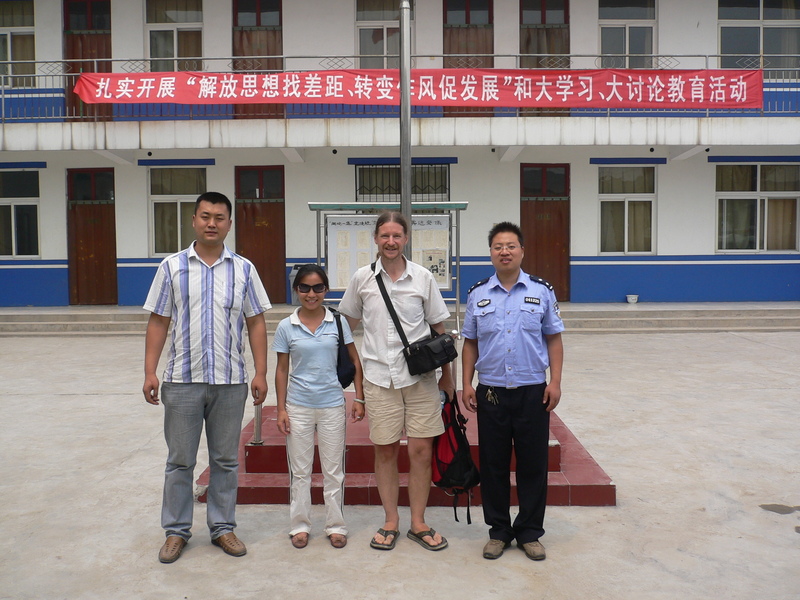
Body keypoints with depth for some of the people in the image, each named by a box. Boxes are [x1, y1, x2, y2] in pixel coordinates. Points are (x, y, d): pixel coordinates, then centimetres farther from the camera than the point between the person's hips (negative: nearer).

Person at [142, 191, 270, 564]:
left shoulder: (243, 269, 4)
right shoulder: (172, 267, 3)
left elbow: (256, 323, 4)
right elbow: (158, 322, 3)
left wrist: (261, 373, -1)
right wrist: (150, 372, -4)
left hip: (230, 380, 1)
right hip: (182, 379, 0)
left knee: (226, 460, 11)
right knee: (180, 460, 9)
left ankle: (222, 527, 25)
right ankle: (176, 530, 24)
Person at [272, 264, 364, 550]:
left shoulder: (338, 323, -2)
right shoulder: (286, 327, -1)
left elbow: (355, 362, 3)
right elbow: (281, 370, 3)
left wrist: (359, 399, -2)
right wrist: (281, 409, 0)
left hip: (332, 405, 0)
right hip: (298, 406, 0)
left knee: (334, 469, 9)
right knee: (300, 470, 11)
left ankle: (335, 526, 23)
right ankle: (300, 525, 26)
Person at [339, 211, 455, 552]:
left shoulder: (423, 278, 1)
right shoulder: (362, 278, 2)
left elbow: (439, 328, 6)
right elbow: (347, 323, 14)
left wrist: (447, 376, 7)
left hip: (420, 376, 0)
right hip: (379, 377, 0)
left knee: (421, 450, 2)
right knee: (385, 450, 7)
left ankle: (418, 523, 19)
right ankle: (391, 522, 23)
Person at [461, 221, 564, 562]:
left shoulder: (541, 291, 2)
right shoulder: (477, 294, 5)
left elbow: (554, 339, 4)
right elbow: (470, 343, 8)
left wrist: (555, 382, -4)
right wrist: (467, 385, 1)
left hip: (533, 392, -1)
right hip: (490, 392, 1)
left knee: (533, 463, 7)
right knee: (493, 464, 8)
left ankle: (529, 532, 23)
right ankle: (499, 531, 24)